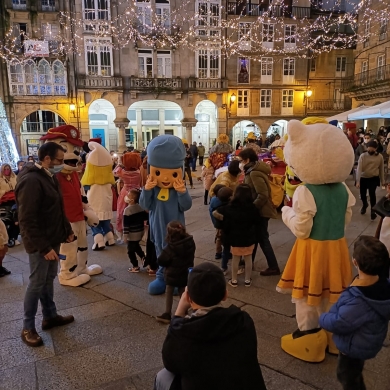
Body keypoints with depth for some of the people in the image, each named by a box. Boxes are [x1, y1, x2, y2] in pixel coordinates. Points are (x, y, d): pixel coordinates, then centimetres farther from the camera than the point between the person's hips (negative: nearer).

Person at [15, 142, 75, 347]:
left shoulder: (49, 176, 9)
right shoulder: (31, 181, -22)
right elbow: (27, 221, -25)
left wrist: (67, 230, 15)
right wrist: (43, 247, -25)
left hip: (53, 239, 9)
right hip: (40, 243, -9)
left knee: (48, 279, 18)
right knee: (37, 282, 2)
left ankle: (50, 316, 32)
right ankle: (27, 328, 17)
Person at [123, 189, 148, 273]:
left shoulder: (127, 210, -20)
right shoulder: (141, 207, -2)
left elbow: (126, 224, -18)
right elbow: (146, 217, 6)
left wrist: (125, 235, -14)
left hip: (132, 234, -7)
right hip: (141, 231, 7)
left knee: (131, 251, 7)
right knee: (136, 246, 30)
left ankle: (135, 267, 13)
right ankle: (143, 257, 26)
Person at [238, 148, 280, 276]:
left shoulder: (254, 173, -22)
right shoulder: (254, 170, 9)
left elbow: (263, 195, -27)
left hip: (261, 211, -10)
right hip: (258, 209, 10)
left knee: (262, 239, 0)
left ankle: (273, 267, 10)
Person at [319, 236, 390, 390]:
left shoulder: (356, 301, -41)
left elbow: (337, 324, -29)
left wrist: (323, 318, -8)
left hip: (354, 347, -7)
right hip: (368, 342, 7)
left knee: (347, 377, 20)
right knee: (354, 373, 32)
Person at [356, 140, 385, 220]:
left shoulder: (380, 156, -6)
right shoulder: (362, 156, -13)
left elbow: (381, 169, 6)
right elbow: (359, 169, -18)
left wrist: (382, 180, 11)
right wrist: (358, 181, -26)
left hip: (374, 178, 0)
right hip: (363, 178, 1)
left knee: (372, 193, -19)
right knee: (362, 194, 10)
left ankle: (373, 211, -1)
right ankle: (365, 205, 45)